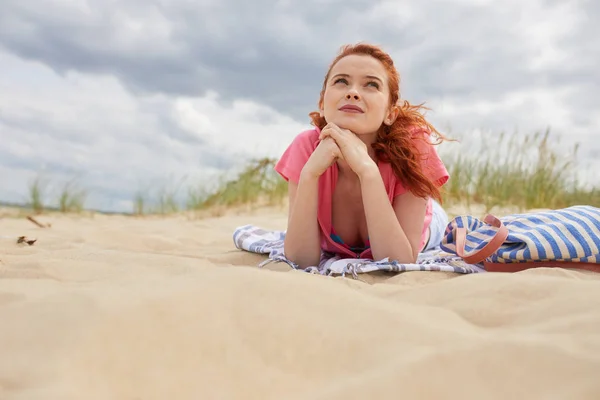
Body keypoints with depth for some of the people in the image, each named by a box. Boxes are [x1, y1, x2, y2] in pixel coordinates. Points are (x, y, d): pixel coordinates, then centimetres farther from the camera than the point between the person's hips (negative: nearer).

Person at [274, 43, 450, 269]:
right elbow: (301, 261, -37)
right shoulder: (306, 147, -34)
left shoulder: (411, 145, -40)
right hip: (338, 250, 3)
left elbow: (399, 264, -44)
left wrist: (368, 170, -54)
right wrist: (310, 173, -50)